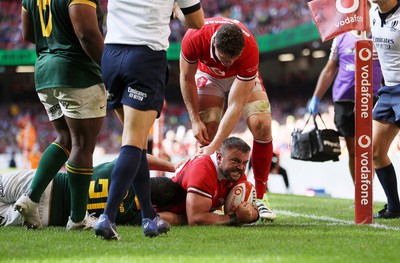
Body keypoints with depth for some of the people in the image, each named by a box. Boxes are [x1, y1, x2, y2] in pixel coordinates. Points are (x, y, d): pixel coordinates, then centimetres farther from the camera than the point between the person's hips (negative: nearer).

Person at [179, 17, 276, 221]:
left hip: (243, 77, -1)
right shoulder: (194, 38, -39)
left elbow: (236, 105, -36)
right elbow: (187, 78, -17)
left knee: (262, 127, -18)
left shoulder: (250, 50, -40)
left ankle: (260, 196, -7)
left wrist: (215, 146, -37)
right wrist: (195, 120, -17)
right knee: (207, 132, -16)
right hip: (208, 73, 1)